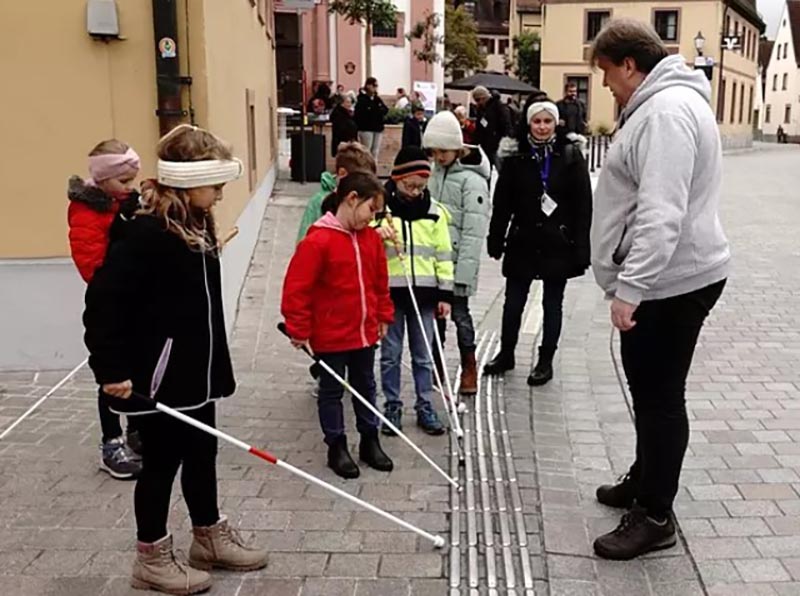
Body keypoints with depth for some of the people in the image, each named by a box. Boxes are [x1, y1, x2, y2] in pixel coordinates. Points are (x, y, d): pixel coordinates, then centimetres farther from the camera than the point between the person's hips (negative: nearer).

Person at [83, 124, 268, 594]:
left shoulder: (197, 225, 7)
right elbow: (104, 301, -22)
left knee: (202, 453, 19)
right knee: (162, 462, 6)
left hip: (196, 370, 9)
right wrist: (112, 369, -21)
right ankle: (153, 558, 25)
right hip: (159, 376, -9)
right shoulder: (146, 232, -21)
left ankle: (211, 538, 37)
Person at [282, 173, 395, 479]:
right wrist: (300, 330, -14)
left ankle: (370, 442, 32)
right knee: (332, 391, 10)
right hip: (330, 336, -6)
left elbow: (380, 282, 14)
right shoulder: (318, 241, -19)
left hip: (365, 332, 6)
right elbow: (296, 289, -18)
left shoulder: (371, 238, 1)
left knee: (365, 387, 18)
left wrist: (383, 316, 13)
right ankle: (337, 447, 24)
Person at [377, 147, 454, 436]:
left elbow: (443, 255, 6)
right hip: (390, 291, -1)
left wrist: (445, 294, 3)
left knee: (423, 355, 10)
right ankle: (392, 406, 20)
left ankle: (425, 407, 22)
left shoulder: (434, 211, 4)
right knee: (391, 354, 7)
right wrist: (377, 235, -24)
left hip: (423, 292, 2)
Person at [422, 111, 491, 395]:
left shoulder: (472, 181, -13)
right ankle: (435, 369, 27)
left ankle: (469, 371, 18)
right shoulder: (433, 173, 8)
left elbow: (473, 233, -17)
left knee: (459, 312, 1)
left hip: (456, 262, -6)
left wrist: (463, 272, -20)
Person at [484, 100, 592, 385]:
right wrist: (496, 240, 1)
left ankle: (546, 361, 24)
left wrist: (581, 248, -10)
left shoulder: (570, 156, -5)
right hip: (522, 241, 2)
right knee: (513, 302, 11)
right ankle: (506, 354, 30)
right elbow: (502, 202, 3)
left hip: (557, 243, -2)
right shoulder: (516, 156, -1)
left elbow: (583, 206, -7)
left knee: (552, 304, 10)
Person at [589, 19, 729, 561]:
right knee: (650, 389, 20)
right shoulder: (661, 103, 16)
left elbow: (661, 214, -28)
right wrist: (631, 281, 26)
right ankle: (645, 481, 37)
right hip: (664, 277, 11)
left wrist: (630, 287, -29)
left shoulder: (666, 111, -19)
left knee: (660, 396, -1)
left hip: (670, 281, -11)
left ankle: (656, 516, 12)